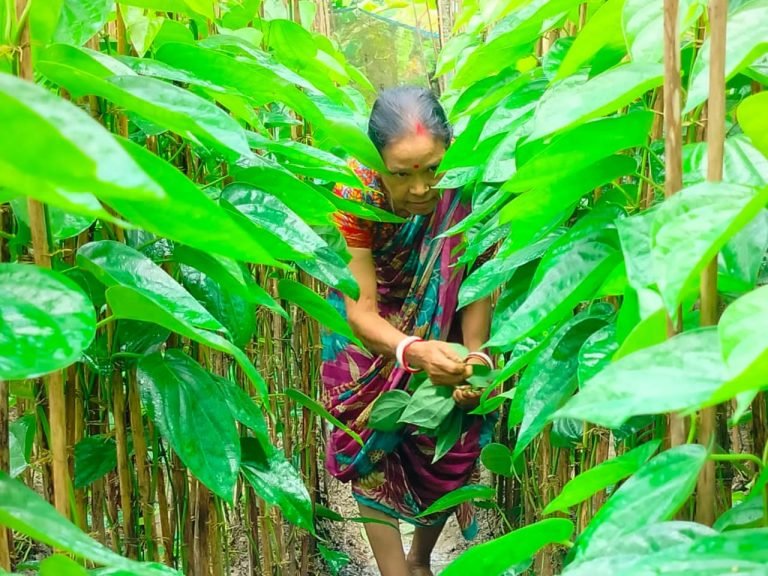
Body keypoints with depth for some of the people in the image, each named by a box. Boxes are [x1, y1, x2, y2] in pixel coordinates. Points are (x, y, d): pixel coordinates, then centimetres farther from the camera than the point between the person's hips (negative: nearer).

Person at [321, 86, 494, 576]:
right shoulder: (355, 194, -31)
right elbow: (361, 311, -30)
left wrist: (474, 355, -40)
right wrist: (413, 351, -49)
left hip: (444, 332, 1)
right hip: (373, 336, -1)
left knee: (445, 453, 10)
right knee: (375, 457, 0)